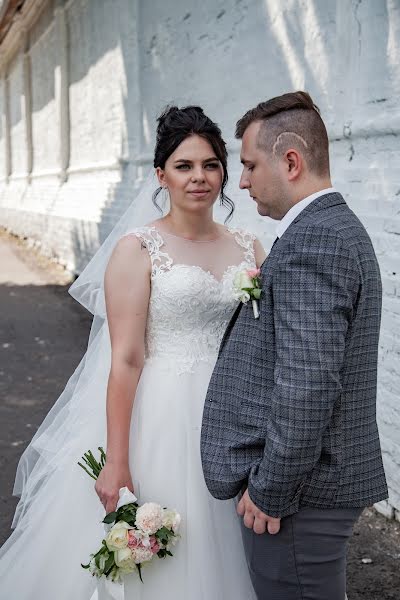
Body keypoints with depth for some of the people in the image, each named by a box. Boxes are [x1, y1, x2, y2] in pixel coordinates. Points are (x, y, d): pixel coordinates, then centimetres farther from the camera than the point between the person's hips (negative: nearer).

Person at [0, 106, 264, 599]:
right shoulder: (137, 248, -8)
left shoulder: (248, 248, 5)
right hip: (157, 420, -4)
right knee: (144, 559, 9)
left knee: (209, 556, 16)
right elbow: (125, 359, -13)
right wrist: (116, 465, -15)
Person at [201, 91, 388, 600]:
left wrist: (270, 491, -18)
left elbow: (308, 386, -27)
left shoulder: (311, 242, -21)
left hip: (298, 488, -10)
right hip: (327, 476, 10)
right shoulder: (338, 228, 12)